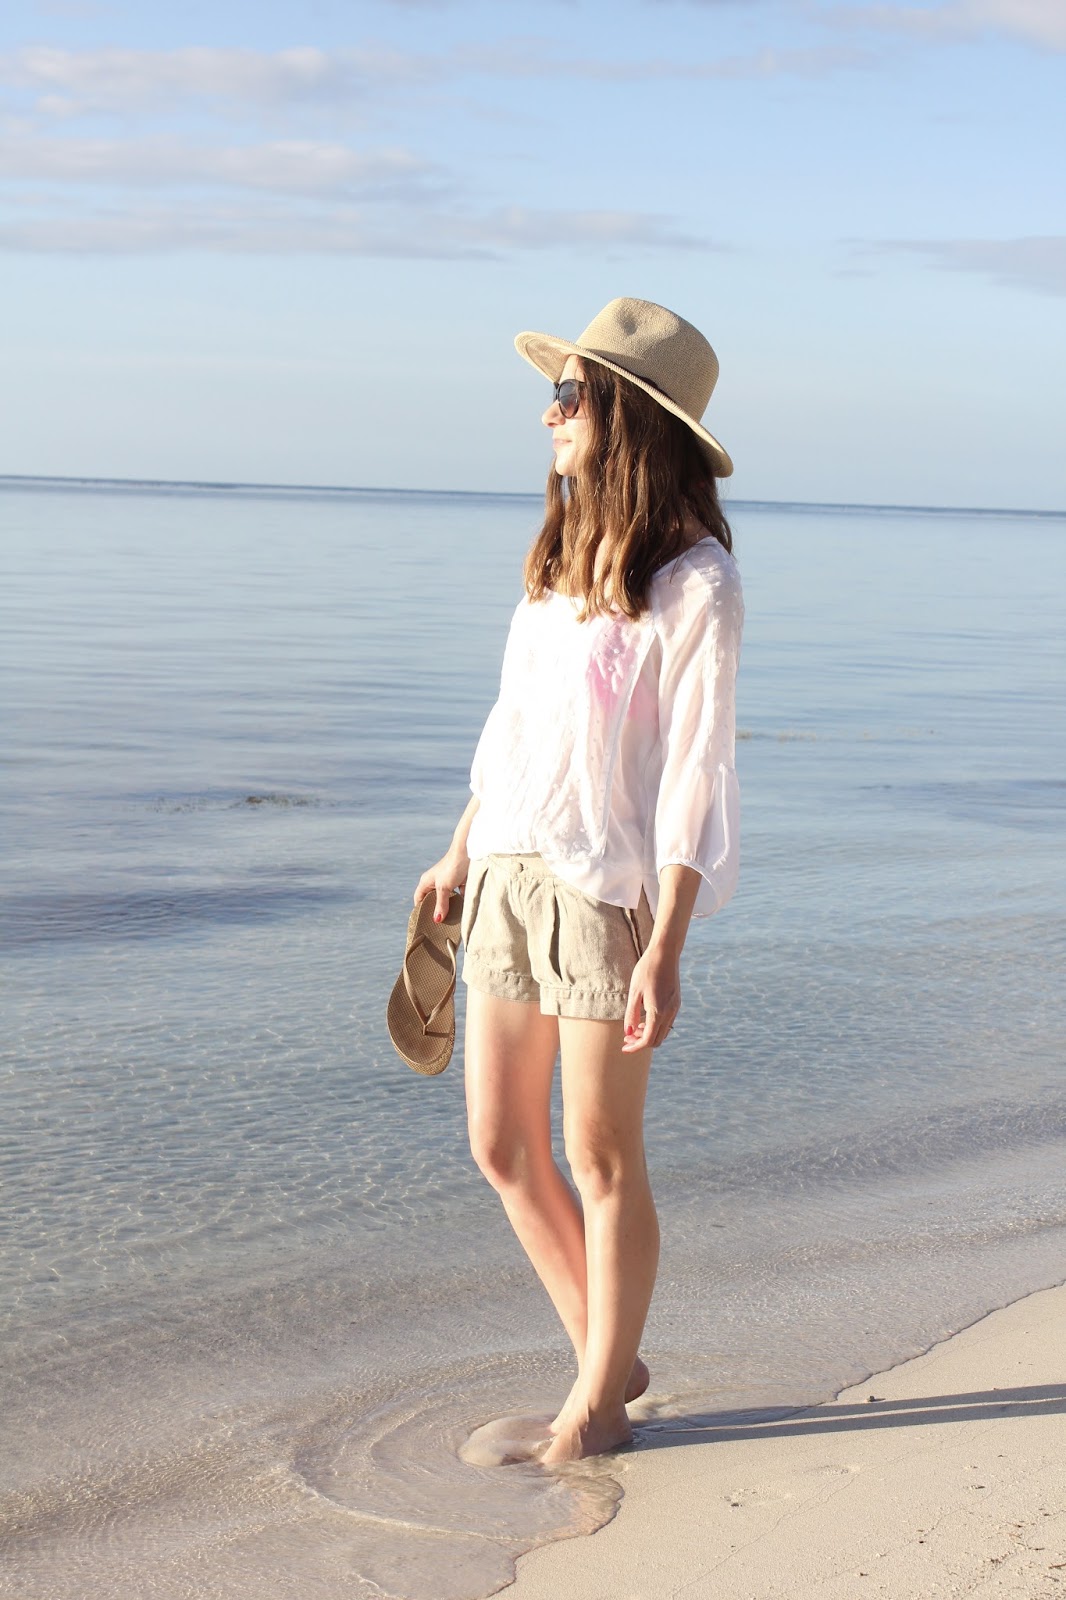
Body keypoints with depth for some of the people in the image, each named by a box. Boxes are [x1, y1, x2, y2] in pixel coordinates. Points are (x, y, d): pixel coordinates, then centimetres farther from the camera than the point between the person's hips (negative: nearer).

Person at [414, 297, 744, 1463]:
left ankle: (598, 1400, 23)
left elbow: (695, 777, -15)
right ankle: (604, 1357, 30)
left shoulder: (693, 583, -13)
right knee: (501, 1147, 12)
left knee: (600, 1159, 5)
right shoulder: (564, 557, 10)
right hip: (509, 880, 7)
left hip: (609, 890, -7)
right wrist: (460, 851, 20)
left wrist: (665, 951, -18)